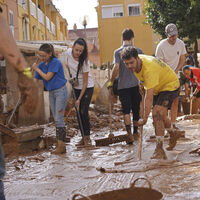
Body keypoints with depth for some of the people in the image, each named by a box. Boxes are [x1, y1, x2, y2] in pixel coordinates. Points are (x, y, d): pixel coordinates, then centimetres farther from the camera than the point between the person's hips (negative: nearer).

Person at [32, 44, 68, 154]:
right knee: (56, 119, 6)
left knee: (59, 118, -13)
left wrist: (37, 69, -7)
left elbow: (47, 77, -18)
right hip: (51, 93, 7)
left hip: (60, 91, -7)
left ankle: (61, 145, -12)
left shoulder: (56, 62, -15)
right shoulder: (41, 65, 5)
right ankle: (61, 146, 9)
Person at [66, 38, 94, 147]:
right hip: (76, 87, 6)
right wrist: (71, 77, 3)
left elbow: (85, 83, -22)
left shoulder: (84, 61, -26)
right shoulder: (69, 52, -12)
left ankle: (87, 137, 0)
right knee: (78, 113, 6)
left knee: (83, 112, -13)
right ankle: (83, 137, 15)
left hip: (87, 88, -6)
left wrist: (79, 99, -22)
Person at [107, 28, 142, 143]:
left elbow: (116, 68, -15)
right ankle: (136, 133, 24)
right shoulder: (138, 51, 0)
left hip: (123, 86, -2)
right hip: (136, 85, 2)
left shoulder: (118, 52, -5)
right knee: (136, 109, 14)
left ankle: (130, 134, -14)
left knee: (126, 110, -1)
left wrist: (111, 81, -4)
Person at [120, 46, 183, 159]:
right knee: (160, 116, 16)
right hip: (157, 87, 9)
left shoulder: (149, 69, -39)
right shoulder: (135, 64, -14)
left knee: (157, 114, -24)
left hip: (170, 85, -9)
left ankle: (159, 150, -23)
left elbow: (149, 97, -38)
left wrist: (145, 118, -35)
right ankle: (173, 133, 46)